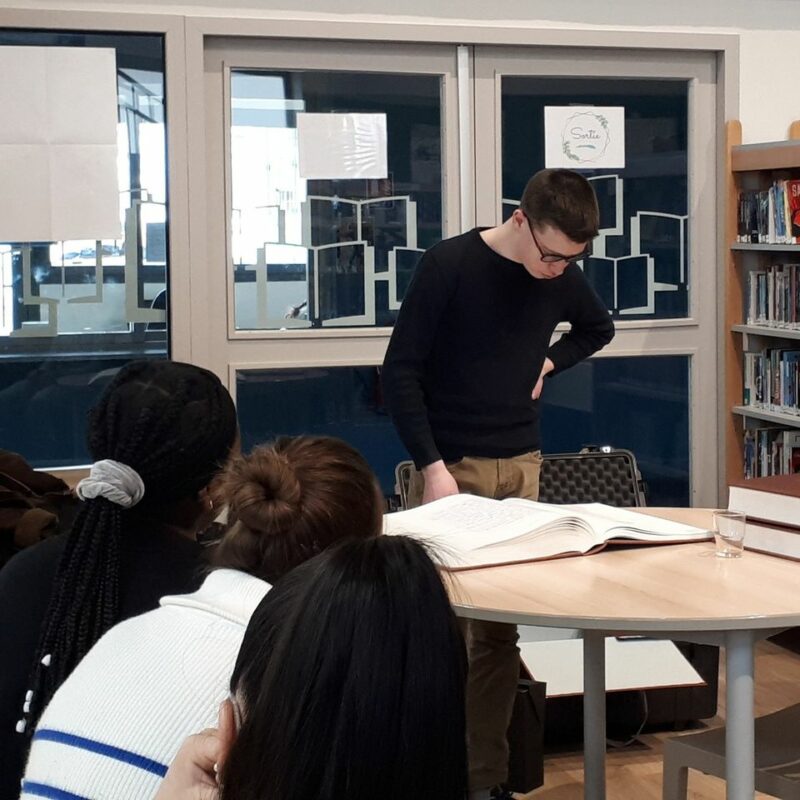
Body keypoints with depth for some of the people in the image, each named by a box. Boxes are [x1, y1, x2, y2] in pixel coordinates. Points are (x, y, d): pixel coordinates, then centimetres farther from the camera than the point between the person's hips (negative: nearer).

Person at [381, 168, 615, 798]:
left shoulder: (564, 277, 4)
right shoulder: (449, 265, -12)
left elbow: (599, 327, 26)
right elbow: (401, 371, -11)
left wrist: (550, 362, 7)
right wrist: (432, 468, -17)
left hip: (521, 466, 5)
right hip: (451, 465, -5)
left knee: (502, 628, 4)